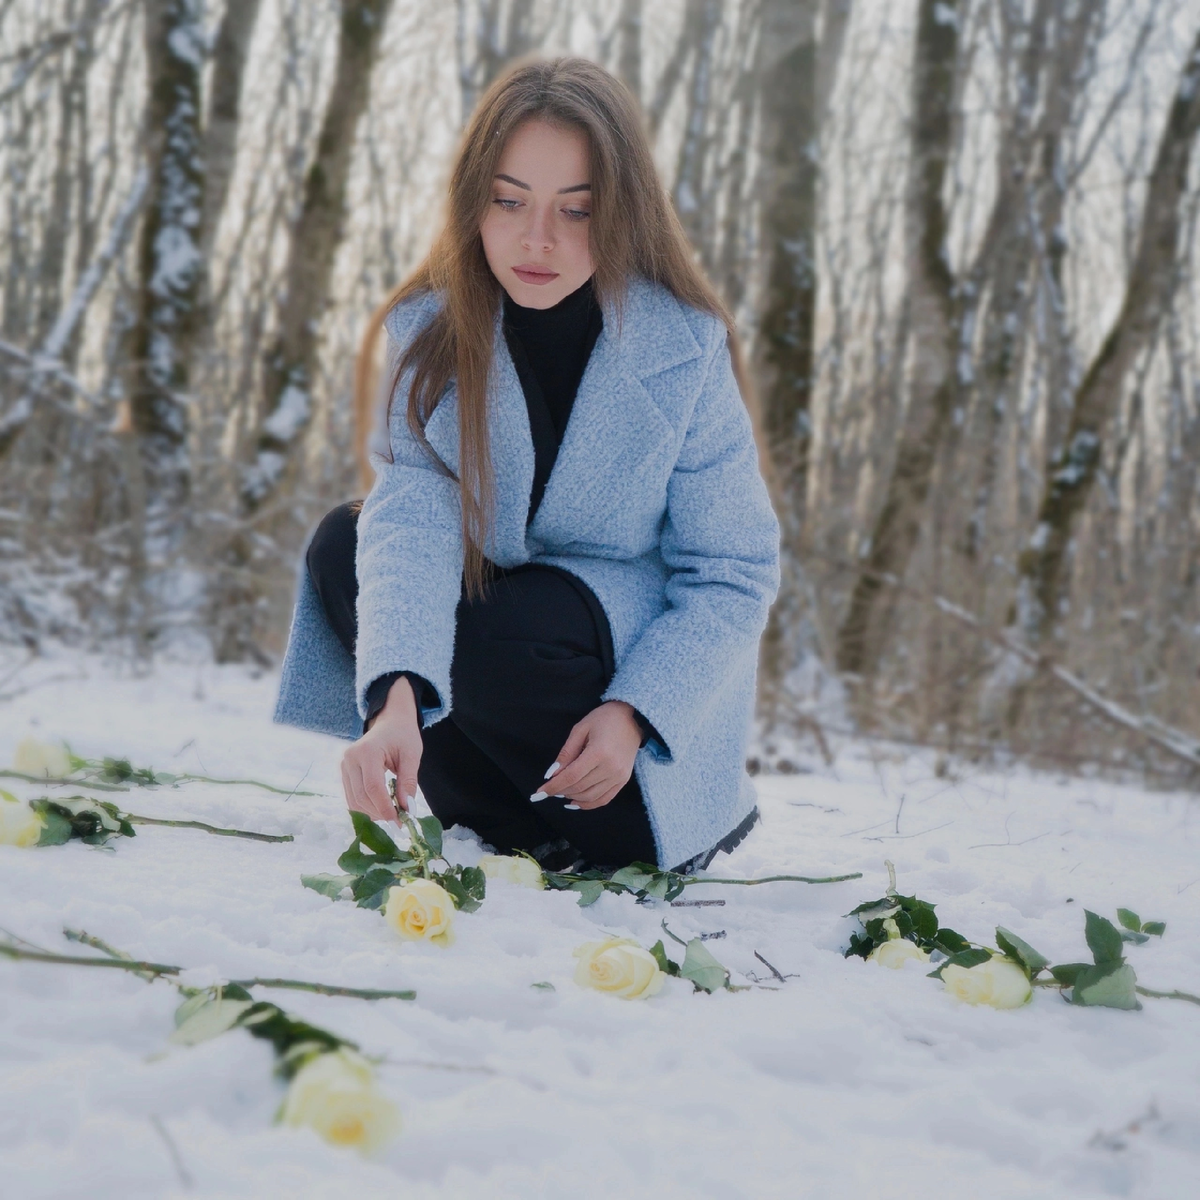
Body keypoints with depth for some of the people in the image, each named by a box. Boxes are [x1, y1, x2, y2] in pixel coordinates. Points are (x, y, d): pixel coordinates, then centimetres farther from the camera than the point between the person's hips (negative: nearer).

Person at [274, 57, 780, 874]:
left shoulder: (687, 350, -18)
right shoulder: (430, 332, -13)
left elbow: (733, 576, -13)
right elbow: (412, 517, -28)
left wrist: (636, 712, -29)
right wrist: (397, 697, -46)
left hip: (644, 661, -4)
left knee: (506, 631, -32)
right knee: (343, 545, -17)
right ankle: (516, 835, -10)